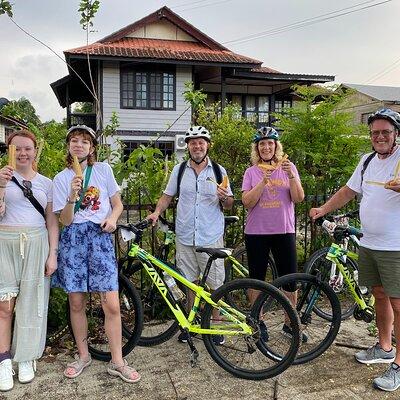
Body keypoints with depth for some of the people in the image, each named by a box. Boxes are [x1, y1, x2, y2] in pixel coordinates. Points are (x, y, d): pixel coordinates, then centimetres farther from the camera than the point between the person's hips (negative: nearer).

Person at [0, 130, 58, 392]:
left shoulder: (46, 183, 9)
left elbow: (52, 221, 8)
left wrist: (53, 254, 1)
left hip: (36, 244, 2)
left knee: (30, 304, 5)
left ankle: (26, 359, 19)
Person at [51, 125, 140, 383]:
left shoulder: (104, 170, 7)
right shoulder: (62, 178, 6)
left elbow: (118, 203, 12)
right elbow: (65, 220, -1)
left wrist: (112, 218, -9)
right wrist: (72, 195, -17)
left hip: (100, 237, -1)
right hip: (73, 238, 1)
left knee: (112, 305, -6)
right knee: (76, 303, 7)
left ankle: (117, 362, 7)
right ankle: (83, 356, 26)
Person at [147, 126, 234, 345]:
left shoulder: (218, 170, 4)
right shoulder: (179, 170, 7)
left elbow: (229, 205, 7)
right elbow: (167, 196, 13)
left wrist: (224, 197, -15)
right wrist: (156, 212, -4)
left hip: (211, 237, -1)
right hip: (185, 236, 2)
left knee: (215, 284, 2)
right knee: (189, 282, 10)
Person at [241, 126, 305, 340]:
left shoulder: (288, 167, 4)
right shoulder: (251, 172, 4)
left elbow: (299, 198, -5)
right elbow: (247, 202, -8)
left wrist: (291, 175, -18)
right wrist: (264, 181, -18)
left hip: (284, 231, 0)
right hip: (256, 232, 0)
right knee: (257, 280, 8)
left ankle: (290, 323, 21)